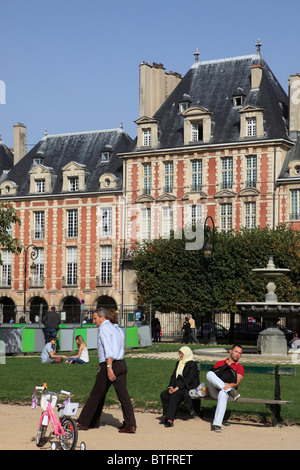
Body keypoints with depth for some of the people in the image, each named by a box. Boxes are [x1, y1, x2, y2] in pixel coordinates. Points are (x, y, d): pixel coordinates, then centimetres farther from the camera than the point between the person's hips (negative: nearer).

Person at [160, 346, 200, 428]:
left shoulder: (192, 364, -6)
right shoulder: (178, 363, 18)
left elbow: (189, 379, -15)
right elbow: (173, 376, 15)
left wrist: (177, 387, -21)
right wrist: (171, 387, -4)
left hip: (188, 388, -7)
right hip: (178, 387, 7)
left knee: (174, 395, -33)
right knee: (163, 394, -18)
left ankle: (170, 420, -34)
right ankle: (166, 416, -13)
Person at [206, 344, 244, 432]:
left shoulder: (239, 367, 16)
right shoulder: (219, 363, 25)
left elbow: (237, 382, -1)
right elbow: (211, 376, 11)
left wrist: (230, 385, -26)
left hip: (225, 391, -2)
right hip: (214, 391, 2)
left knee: (223, 394, -40)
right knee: (209, 373, -25)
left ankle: (217, 424, -45)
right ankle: (230, 391, -38)